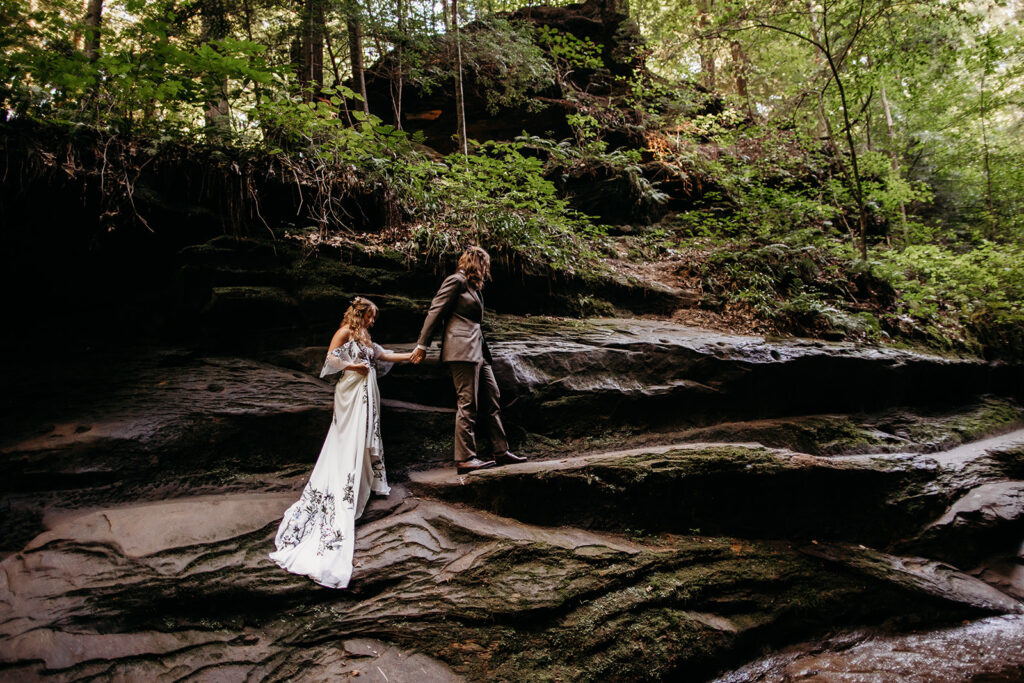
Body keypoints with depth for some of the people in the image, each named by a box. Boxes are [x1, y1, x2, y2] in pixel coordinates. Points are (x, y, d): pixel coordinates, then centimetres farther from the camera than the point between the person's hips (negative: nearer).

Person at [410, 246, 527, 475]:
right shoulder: (456, 281, -4)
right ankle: (465, 458, -8)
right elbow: (435, 311, -8)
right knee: (467, 403, -10)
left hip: (477, 349, 10)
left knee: (492, 399, 8)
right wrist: (422, 344, -10)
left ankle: (501, 451, 12)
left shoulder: (474, 287, 23)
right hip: (462, 349, -10)